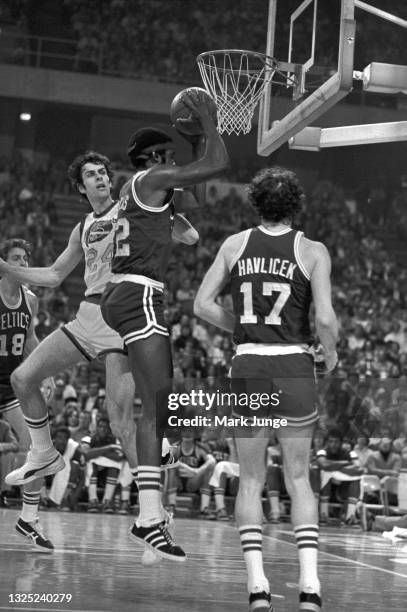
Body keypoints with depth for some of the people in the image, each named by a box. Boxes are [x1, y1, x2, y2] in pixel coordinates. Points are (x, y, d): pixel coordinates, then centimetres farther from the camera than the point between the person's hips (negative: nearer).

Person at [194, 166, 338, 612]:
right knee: (298, 479, 8)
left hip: (247, 367, 1)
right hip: (293, 367, -1)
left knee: (250, 480, 10)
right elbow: (325, 318, -11)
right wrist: (331, 353, 8)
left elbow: (203, 304, 3)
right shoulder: (312, 252, -3)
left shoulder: (236, 245, 5)